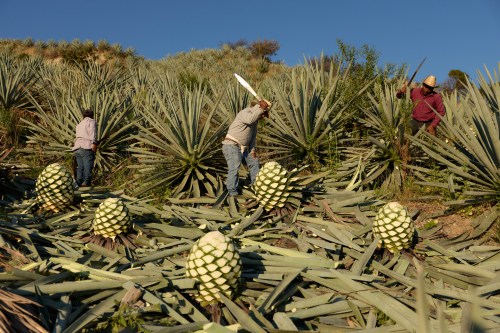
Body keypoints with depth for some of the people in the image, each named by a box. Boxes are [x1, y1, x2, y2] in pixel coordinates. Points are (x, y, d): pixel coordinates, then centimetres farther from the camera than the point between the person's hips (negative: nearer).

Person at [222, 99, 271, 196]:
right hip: (231, 145, -10)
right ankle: (233, 193, -20)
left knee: (254, 161, 18)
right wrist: (261, 108, -30)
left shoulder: (256, 118, 14)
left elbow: (253, 135, 17)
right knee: (234, 167, -21)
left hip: (243, 148, 10)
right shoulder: (245, 112, -14)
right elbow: (250, 119, -38)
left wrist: (252, 150, 8)